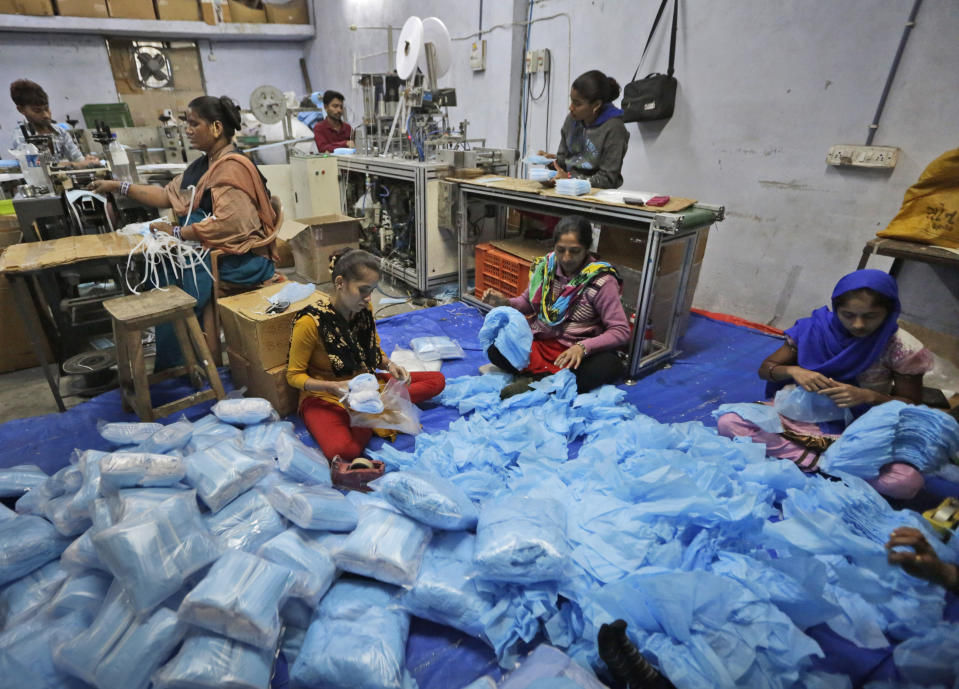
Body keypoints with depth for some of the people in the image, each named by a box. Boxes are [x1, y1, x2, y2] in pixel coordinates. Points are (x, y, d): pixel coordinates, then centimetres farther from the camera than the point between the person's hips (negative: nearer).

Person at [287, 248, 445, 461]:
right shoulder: (310, 323, -21)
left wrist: (389, 365, -10)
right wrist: (332, 387, -28)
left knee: (437, 380, -1)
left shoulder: (364, 310, -3)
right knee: (343, 450, -39)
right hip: (324, 398, -6)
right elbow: (294, 375, -11)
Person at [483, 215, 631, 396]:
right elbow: (528, 303, 16)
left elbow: (621, 331, -14)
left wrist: (583, 347, -29)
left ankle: (537, 379, -29)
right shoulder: (544, 267, -1)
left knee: (611, 365, -35)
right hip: (540, 344, 3)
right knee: (495, 348, -21)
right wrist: (505, 303, -6)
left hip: (576, 352, -3)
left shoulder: (601, 280, -12)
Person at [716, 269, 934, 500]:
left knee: (908, 482, -32)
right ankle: (818, 461, -21)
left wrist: (868, 396, -23)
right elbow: (766, 369, -1)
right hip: (802, 416, 1)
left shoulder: (901, 348, -12)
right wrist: (792, 371, -24)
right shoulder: (814, 329, -9)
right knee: (728, 422, -25)